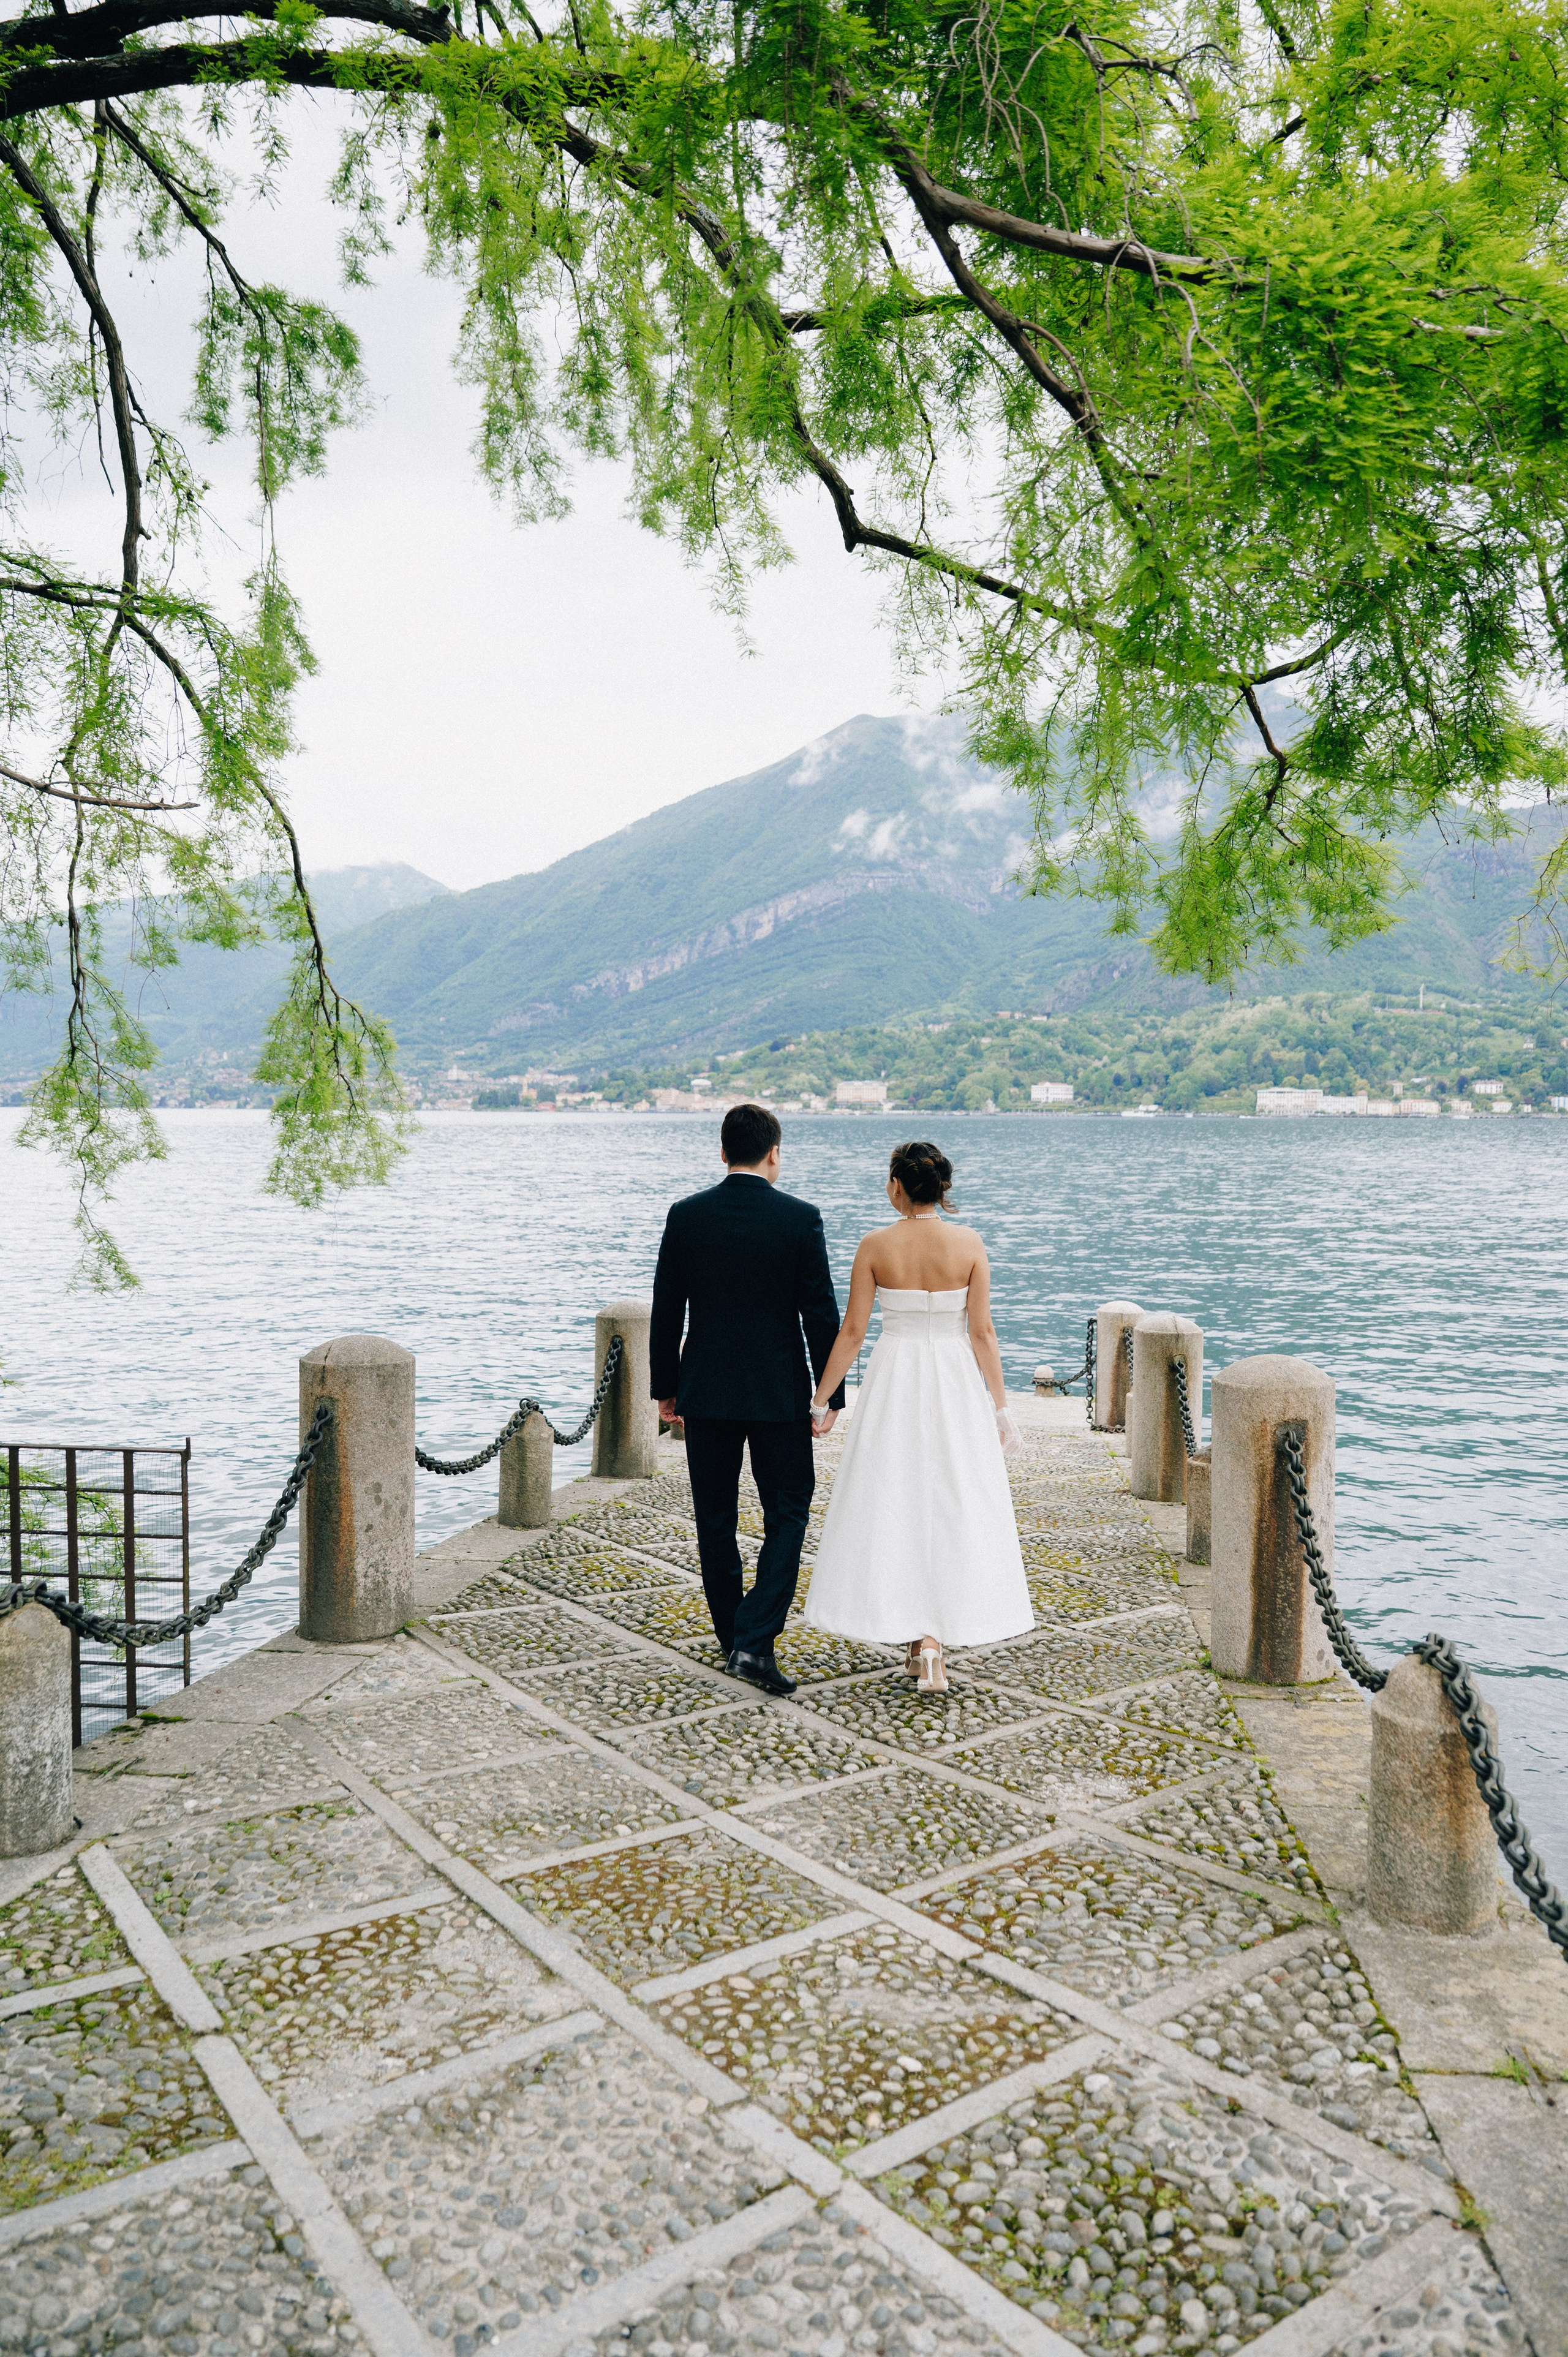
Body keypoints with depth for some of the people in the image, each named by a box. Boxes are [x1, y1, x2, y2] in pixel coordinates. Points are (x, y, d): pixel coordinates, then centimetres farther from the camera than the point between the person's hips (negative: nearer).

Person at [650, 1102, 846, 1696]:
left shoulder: (685, 1216, -2)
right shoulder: (801, 1218, -8)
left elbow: (666, 1312, 2)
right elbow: (822, 1315, -7)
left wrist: (665, 1387, 12)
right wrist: (831, 1397, 0)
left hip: (705, 1393, 2)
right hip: (778, 1394, -2)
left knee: (715, 1521, 14)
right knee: (787, 1514, 8)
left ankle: (733, 1637, 25)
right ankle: (754, 1642, -4)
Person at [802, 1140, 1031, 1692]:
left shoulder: (876, 1246, -6)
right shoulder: (969, 1244, -5)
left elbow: (852, 1332, -4)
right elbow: (981, 1333, -5)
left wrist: (820, 1401, 4)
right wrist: (1001, 1407, 3)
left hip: (892, 1384, 0)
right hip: (956, 1382, 0)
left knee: (892, 1506, 9)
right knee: (951, 1510, 7)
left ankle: (915, 1638, 13)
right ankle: (934, 1640, 1)